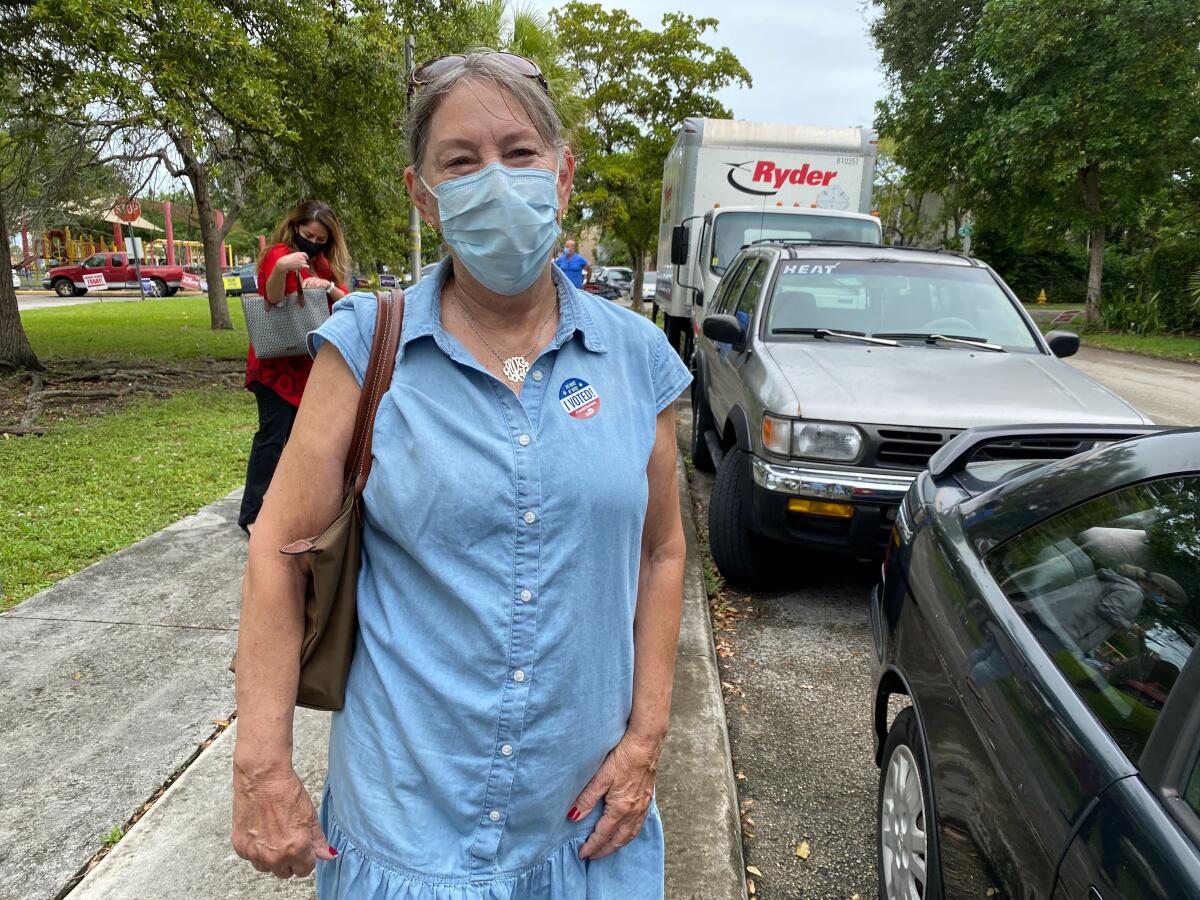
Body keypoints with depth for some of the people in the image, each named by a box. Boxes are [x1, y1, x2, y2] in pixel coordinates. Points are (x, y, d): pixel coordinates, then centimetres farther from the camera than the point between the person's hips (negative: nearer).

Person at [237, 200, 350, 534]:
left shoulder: (324, 262, 12)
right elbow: (272, 301, -22)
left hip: (309, 364, 7)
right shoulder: (278, 254, -8)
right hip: (276, 362, -7)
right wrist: (280, 269, -42)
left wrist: (329, 286, -18)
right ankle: (252, 514, -6)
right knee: (273, 435, -10)